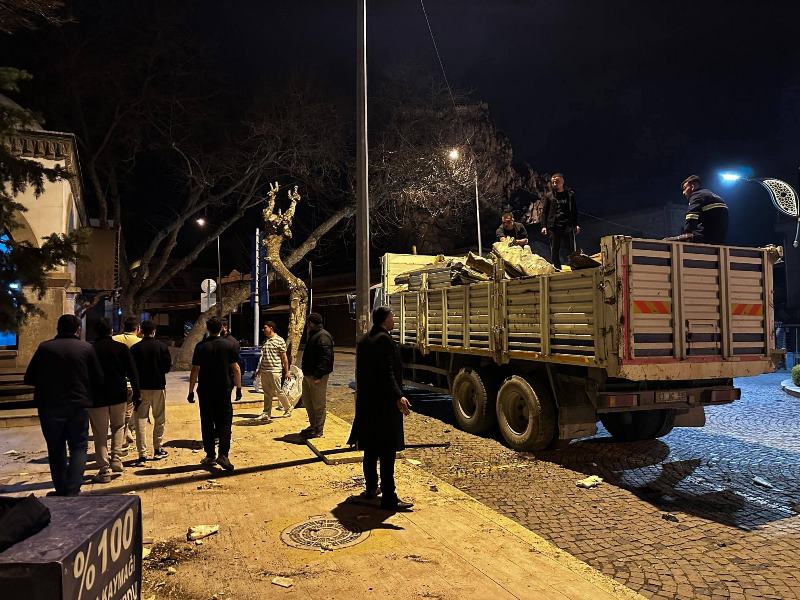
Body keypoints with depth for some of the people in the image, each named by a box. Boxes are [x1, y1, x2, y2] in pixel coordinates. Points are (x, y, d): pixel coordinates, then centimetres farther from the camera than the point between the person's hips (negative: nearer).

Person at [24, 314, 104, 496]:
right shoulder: (86, 348, -6)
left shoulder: (44, 347, -4)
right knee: (78, 447, 10)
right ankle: (73, 490, -1)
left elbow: (29, 379, 0)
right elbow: (98, 379, -3)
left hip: (50, 406, 1)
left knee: (56, 449, 14)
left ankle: (61, 490, 17)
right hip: (79, 406, -1)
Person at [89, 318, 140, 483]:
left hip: (97, 398, -1)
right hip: (119, 396, 1)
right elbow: (132, 373, -3)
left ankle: (104, 470, 6)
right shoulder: (122, 348, -3)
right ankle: (116, 459, 11)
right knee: (118, 426, 23)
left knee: (100, 435, 6)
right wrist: (136, 394, 3)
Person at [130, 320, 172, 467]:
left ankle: (142, 455, 0)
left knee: (141, 420, 4)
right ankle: (158, 450, 21)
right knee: (159, 419, 14)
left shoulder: (135, 348, -4)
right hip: (158, 387, 0)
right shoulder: (162, 346, -6)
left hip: (141, 387, 0)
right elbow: (168, 366, -4)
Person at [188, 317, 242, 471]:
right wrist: (238, 388, 7)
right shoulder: (229, 346, -2)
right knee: (224, 422, 4)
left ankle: (210, 455, 15)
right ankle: (223, 454, -9)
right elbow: (236, 368, -1)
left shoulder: (201, 347, -4)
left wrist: (191, 391, 2)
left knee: (207, 423, 10)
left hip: (205, 391, 0)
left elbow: (195, 370, -5)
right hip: (224, 390, 0)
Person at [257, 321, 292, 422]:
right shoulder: (265, 340, 12)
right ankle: (267, 414, 13)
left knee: (277, 391, -1)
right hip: (264, 371, 6)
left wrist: (287, 372, -6)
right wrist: (259, 370, 18)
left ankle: (288, 409, 19)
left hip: (275, 371, -6)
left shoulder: (279, 340, -7)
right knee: (267, 393, 9)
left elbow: (284, 358, -6)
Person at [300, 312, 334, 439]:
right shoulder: (313, 336, 18)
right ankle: (313, 426, 30)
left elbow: (325, 357, -24)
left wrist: (318, 375, -28)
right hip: (308, 375, 11)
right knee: (307, 401, 18)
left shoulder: (323, 336, -16)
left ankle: (318, 430, 7)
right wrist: (306, 371, 20)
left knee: (318, 404, -1)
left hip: (317, 377, -11)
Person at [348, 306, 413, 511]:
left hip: (366, 403, 9)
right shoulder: (385, 340, -16)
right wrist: (398, 397, -29)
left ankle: (371, 489, 30)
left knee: (371, 449, 18)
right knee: (387, 451, -4)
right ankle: (389, 498, 0)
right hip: (385, 403, -9)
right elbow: (387, 373, -24)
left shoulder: (363, 341, 11)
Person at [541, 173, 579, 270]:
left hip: (568, 225, 0)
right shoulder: (549, 196, 10)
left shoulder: (570, 194, 10)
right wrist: (544, 226, 1)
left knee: (572, 249, -4)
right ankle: (557, 269, 7)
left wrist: (576, 225, 5)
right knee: (555, 250, 0)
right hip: (554, 226, 0)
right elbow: (545, 212, 9)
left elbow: (574, 210, 12)